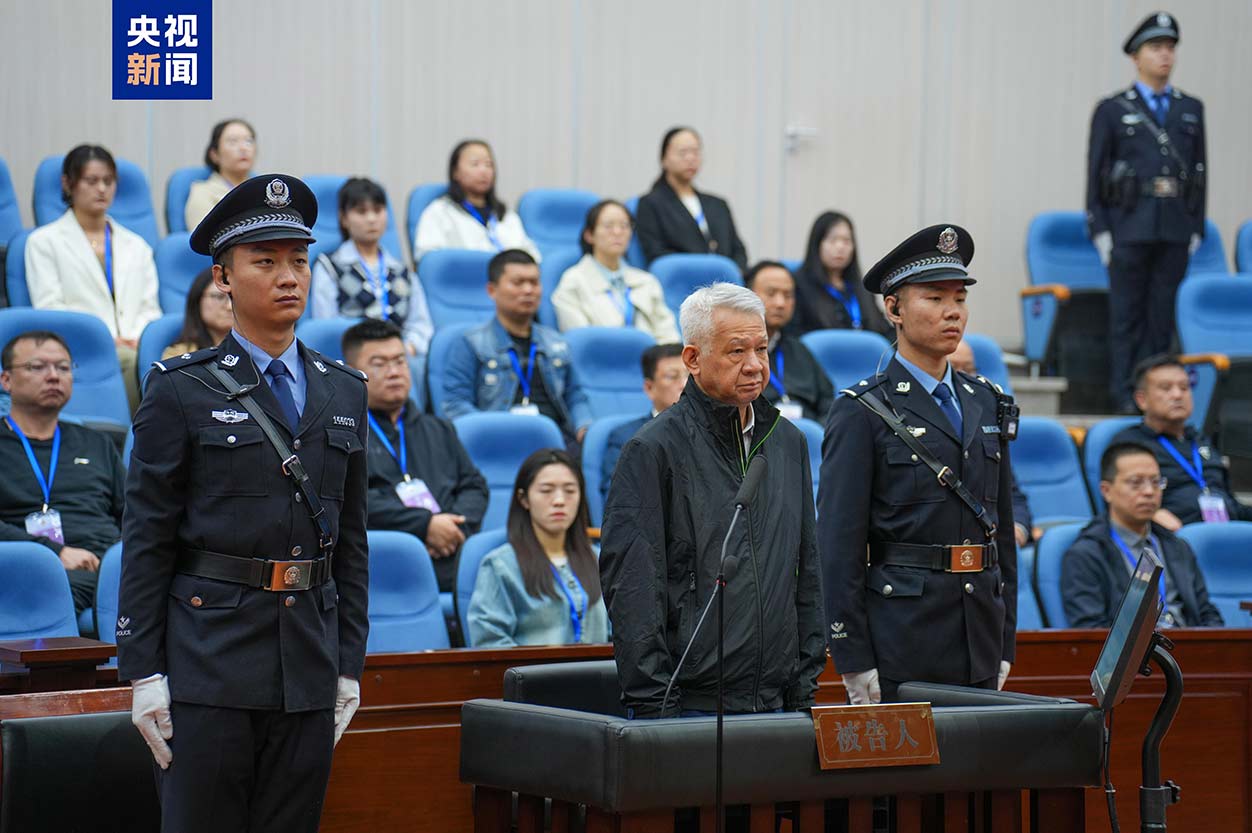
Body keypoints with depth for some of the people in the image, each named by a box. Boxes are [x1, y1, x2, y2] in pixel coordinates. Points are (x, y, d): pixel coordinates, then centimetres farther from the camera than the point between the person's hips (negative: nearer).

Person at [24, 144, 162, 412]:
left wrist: (136, 339, -5)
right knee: (136, 362, -37)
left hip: (136, 348, 3)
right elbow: (50, 309, 2)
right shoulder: (44, 241, 15)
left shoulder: (136, 246, 29)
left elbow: (150, 308, 19)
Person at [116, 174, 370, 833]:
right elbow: (146, 540, -2)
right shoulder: (181, 391, 0)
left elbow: (351, 541, 15)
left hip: (309, 667, 4)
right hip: (209, 662, -4)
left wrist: (349, 666, 10)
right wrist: (143, 672, -8)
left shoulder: (343, 393, 13)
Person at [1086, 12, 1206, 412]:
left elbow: (1199, 169, 14)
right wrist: (1100, 229, -5)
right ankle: (1125, 394, 1)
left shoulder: (1191, 109, 14)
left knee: (1163, 312, 3)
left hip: (1175, 229, 3)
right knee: (1127, 312, -2)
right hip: (1130, 226, -3)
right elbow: (1096, 172, 3)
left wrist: (1197, 228, 7)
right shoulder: (1113, 110, 5)